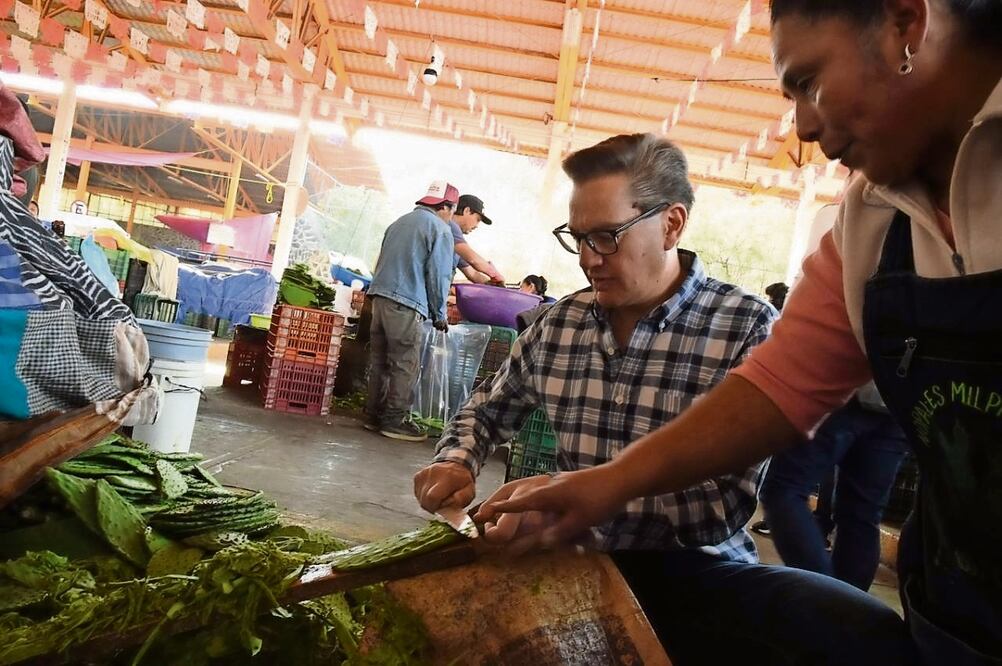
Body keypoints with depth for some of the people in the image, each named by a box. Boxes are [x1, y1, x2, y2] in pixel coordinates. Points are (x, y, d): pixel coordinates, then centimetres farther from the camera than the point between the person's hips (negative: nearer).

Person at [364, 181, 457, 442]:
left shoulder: (400, 222, 21)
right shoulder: (440, 229, -3)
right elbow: (438, 275, -7)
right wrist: (439, 315, 1)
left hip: (380, 295, 8)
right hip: (406, 303, -8)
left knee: (380, 361, 12)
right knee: (406, 365, -2)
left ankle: (375, 415, 18)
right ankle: (395, 421, 1)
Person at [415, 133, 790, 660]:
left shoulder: (747, 327, -12)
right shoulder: (558, 323, 2)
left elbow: (728, 502, -19)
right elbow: (489, 410, 16)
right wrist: (458, 463, -5)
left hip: (693, 574, -3)